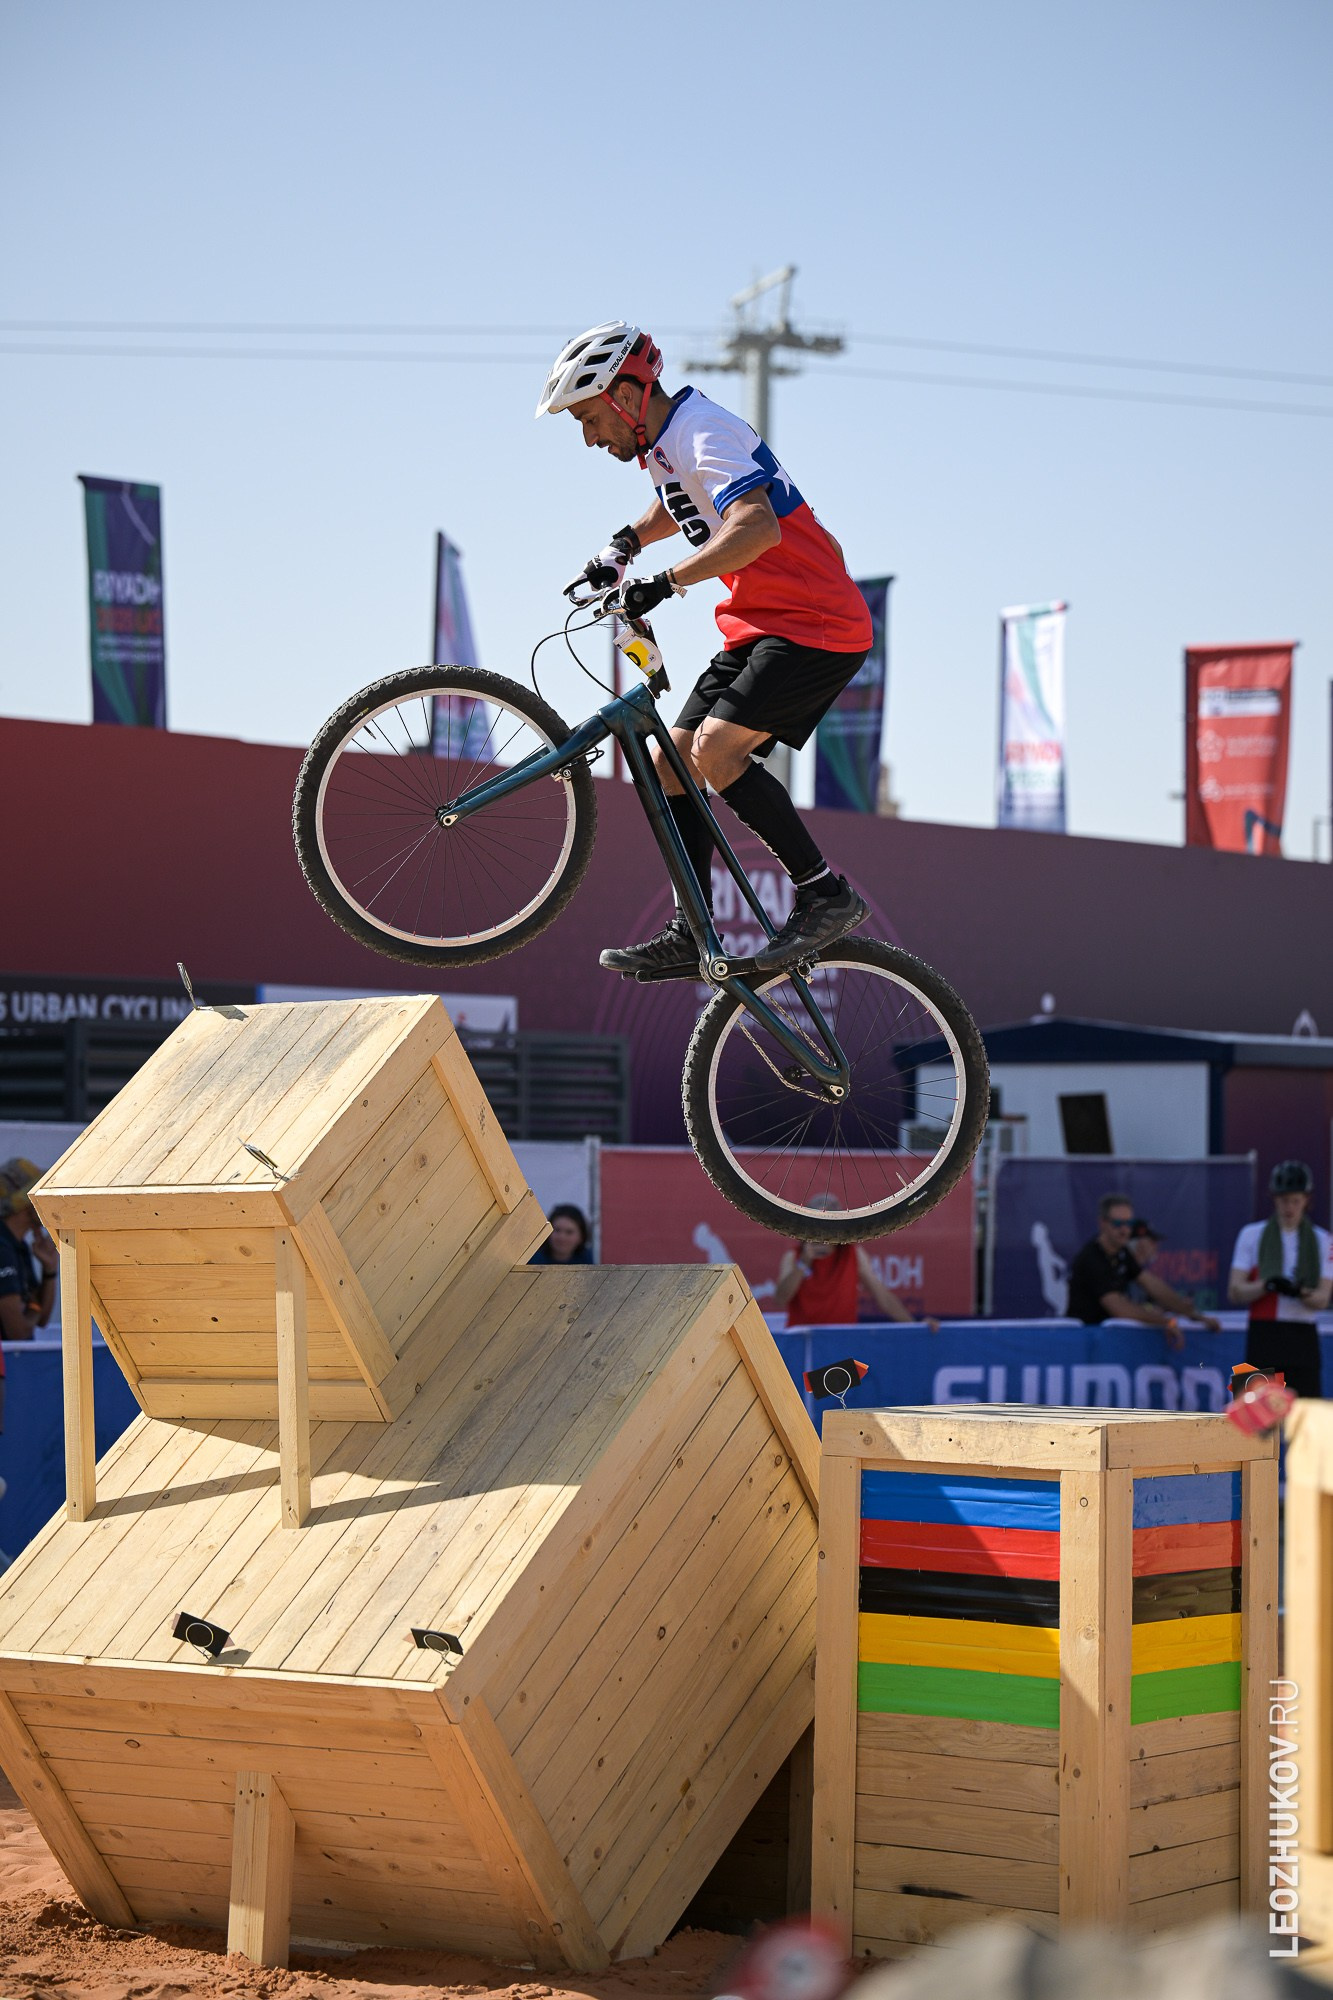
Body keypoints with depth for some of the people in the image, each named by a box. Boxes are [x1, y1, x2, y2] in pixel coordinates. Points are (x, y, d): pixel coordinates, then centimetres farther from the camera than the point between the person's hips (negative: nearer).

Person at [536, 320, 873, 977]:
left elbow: (758, 529, -37)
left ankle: (825, 894, -17)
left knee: (717, 750, -24)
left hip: (815, 626, -10)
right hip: (758, 626, 10)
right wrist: (623, 545, 20)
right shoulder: (664, 445, 12)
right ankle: (690, 937, 7)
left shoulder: (705, 433, -19)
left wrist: (665, 582, -41)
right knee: (672, 764, 3)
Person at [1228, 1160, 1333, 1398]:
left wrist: (1302, 1292, -23)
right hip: (1264, 1336, -1)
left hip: (1304, 1336, 1)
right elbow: (1234, 1292, 0)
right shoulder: (1252, 1235, 7)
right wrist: (1268, 1285, -19)